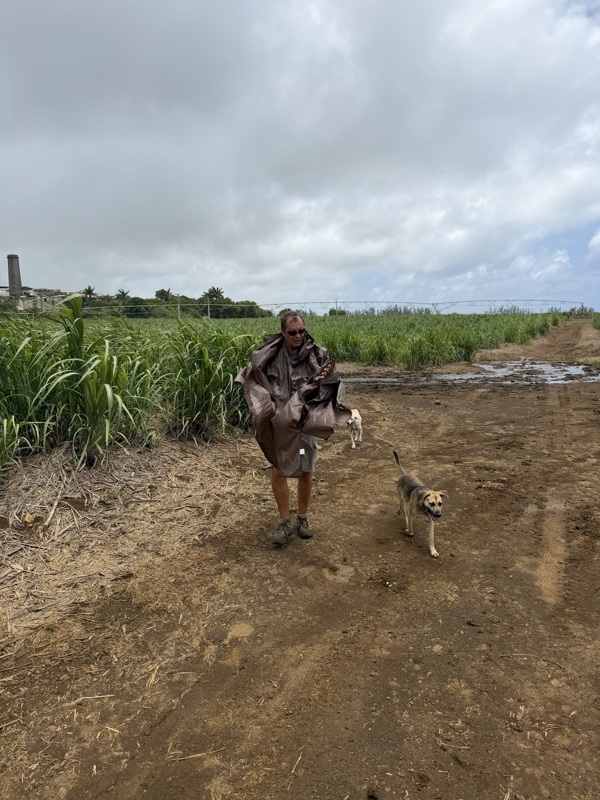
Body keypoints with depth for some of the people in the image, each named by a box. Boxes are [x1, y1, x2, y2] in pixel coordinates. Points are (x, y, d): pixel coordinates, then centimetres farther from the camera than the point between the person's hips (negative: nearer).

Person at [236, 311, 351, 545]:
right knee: (278, 472, 4)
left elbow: (332, 387, -4)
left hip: (306, 422, 0)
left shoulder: (317, 355, -8)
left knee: (306, 472, 9)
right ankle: (284, 522, 22)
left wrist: (326, 378, -25)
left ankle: (303, 518, 31)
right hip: (278, 423, 0)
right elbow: (253, 377, 1)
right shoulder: (270, 355, -7)